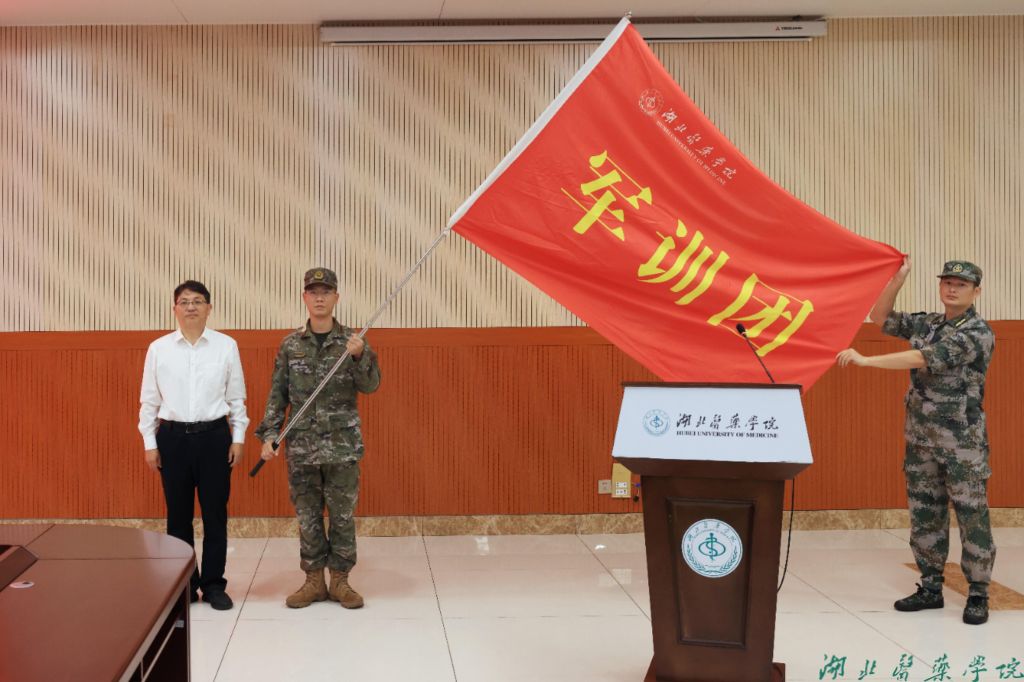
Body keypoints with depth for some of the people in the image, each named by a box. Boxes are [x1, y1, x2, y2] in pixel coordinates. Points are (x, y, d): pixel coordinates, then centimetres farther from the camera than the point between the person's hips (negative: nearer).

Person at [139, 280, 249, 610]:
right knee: (178, 515, 8)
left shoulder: (226, 346, 0)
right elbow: (149, 400, 6)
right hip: (173, 437, 1)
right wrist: (149, 443, 2)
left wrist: (238, 438, 2)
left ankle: (213, 584, 16)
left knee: (215, 514, 4)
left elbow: (236, 397, 5)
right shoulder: (158, 348, 2)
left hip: (214, 435, -1)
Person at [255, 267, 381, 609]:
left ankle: (340, 580, 17)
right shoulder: (290, 344, 3)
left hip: (342, 444, -1)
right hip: (301, 444, 1)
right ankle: (314, 581, 19)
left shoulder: (352, 340, -1)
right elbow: (277, 393, 6)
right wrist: (269, 434, -2)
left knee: (342, 514, 5)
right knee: (307, 515, 8)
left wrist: (360, 356, -26)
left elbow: (371, 385, -8)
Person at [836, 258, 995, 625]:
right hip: (920, 440, 7)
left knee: (972, 518, -1)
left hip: (963, 443, -6)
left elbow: (924, 360, -24)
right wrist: (898, 278, -1)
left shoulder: (978, 333, -14)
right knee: (925, 516, 9)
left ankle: (978, 595, 8)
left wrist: (865, 360, -27)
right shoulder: (927, 323, 9)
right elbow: (880, 317, 13)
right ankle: (931, 588, 19)